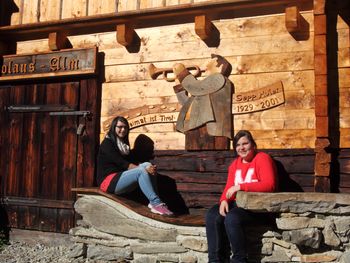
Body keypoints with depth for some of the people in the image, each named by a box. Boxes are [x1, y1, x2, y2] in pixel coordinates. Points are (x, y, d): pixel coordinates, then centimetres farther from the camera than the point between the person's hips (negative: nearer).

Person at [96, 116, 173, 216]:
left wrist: (147, 167, -13)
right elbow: (121, 163, -17)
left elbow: (130, 163, 7)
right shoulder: (107, 143, -4)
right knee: (141, 171, -29)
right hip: (108, 181, -7)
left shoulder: (124, 144, 21)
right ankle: (156, 203, -37)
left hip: (121, 177, 7)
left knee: (148, 165, -17)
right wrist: (143, 169, -24)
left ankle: (153, 202, -28)